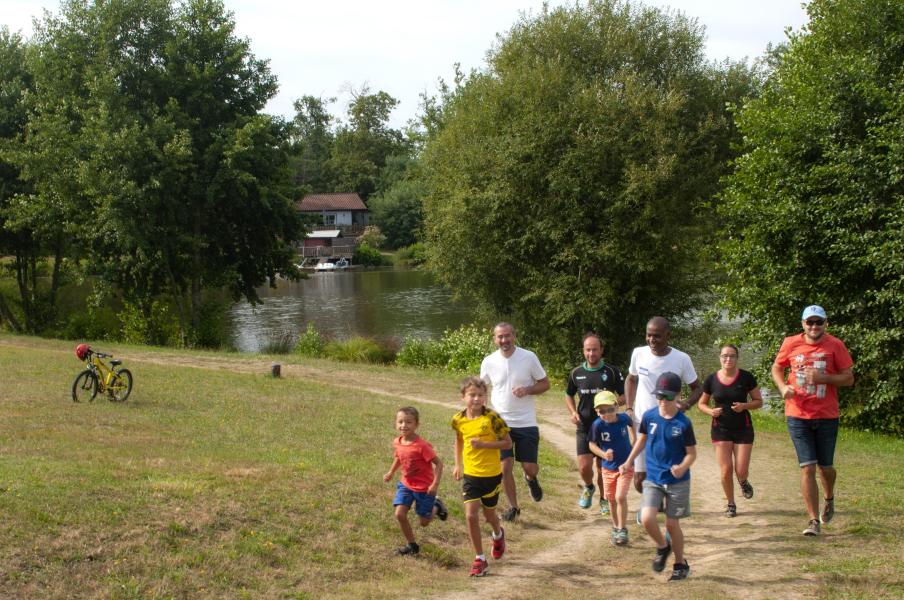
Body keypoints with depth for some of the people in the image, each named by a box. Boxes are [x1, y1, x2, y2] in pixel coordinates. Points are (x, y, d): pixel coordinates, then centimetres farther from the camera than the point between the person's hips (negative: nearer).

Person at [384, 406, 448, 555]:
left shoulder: (422, 445, -28)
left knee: (424, 522, 6)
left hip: (424, 488, -5)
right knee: (399, 514, -11)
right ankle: (411, 545, 9)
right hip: (406, 484, 5)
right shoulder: (397, 442, -8)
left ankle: (436, 506, 39)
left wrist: (435, 484, -28)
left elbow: (438, 463, -23)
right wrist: (391, 472, 7)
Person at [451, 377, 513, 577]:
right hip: (470, 475, 2)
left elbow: (508, 442, -11)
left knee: (489, 514, 15)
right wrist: (458, 464, 13)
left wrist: (484, 444, -22)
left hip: (491, 474, -2)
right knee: (471, 516, -8)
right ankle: (480, 559, 4)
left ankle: (498, 535, 51)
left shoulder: (492, 418, -15)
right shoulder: (458, 420, -4)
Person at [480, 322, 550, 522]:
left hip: (526, 423, -1)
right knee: (505, 467, -1)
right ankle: (513, 507, 18)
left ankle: (531, 479, 37)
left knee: (530, 468, 0)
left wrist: (527, 390, -18)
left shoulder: (529, 357, -7)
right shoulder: (489, 362, -1)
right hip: (500, 422, 1)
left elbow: (545, 383, 1)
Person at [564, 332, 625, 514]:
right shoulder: (576, 373, 3)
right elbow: (569, 395, 18)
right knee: (584, 467, -7)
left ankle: (604, 499, 28)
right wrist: (573, 412, -1)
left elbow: (624, 396, 2)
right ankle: (588, 487, 26)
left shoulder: (612, 372, -4)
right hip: (584, 427, 1)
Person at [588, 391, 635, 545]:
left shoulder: (624, 418, -14)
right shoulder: (598, 425, -19)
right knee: (612, 499, 14)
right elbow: (592, 444, -10)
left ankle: (622, 530, -1)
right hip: (608, 467, 1)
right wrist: (603, 454, -27)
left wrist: (633, 442, 9)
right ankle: (615, 527, 34)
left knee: (620, 497, -14)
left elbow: (631, 423, 10)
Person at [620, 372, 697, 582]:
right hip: (653, 479, 2)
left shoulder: (683, 423, -13)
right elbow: (642, 439, 13)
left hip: (677, 481, -2)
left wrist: (683, 468, -27)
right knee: (647, 519, -14)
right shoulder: (649, 416, -5)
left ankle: (680, 564, 27)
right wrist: (629, 462, 9)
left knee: (672, 524, 5)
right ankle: (662, 547, 17)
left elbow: (691, 453, -8)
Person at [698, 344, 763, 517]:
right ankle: (730, 504, 18)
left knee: (741, 471, -4)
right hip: (720, 429, 1)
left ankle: (743, 481, 34)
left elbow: (759, 401, 1)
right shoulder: (711, 379, -4)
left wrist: (744, 406, -18)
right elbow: (702, 403, 9)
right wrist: (711, 411, -13)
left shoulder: (746, 377, -7)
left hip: (743, 429, -1)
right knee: (726, 470, -4)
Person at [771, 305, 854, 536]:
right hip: (798, 416, 0)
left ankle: (829, 499, 45)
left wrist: (823, 378, -20)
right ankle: (814, 521, 0)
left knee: (825, 467, 12)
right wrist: (783, 387, -7)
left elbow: (849, 378, -4)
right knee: (807, 468, -5)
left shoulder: (835, 345, -5)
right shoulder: (791, 344, -1)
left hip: (827, 416, 0)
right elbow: (776, 368, 13)